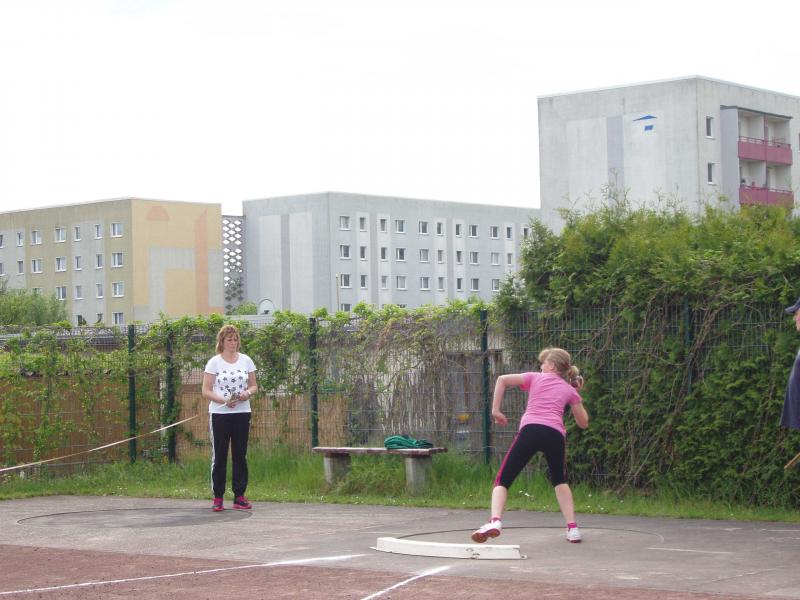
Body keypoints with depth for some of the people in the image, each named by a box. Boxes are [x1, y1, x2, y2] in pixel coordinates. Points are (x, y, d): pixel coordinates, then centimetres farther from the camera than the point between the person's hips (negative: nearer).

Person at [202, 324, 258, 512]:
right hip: (219, 414, -2)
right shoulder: (214, 362, -1)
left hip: (242, 413, 3)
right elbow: (206, 390, -5)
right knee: (219, 456, 0)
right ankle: (218, 497, 6)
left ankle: (239, 496, 10)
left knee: (240, 454, 4)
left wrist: (248, 393, -12)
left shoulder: (246, 361, 7)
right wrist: (224, 400, -20)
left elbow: (254, 386, 12)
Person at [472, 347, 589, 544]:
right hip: (556, 434, 2)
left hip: (530, 430, -2)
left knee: (503, 480, 2)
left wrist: (495, 410, 14)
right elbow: (583, 423, 30)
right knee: (559, 481, 28)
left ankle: (495, 520, -23)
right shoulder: (570, 391, 23)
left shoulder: (536, 378, 21)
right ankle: (572, 527, 17)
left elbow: (502, 379, 10)